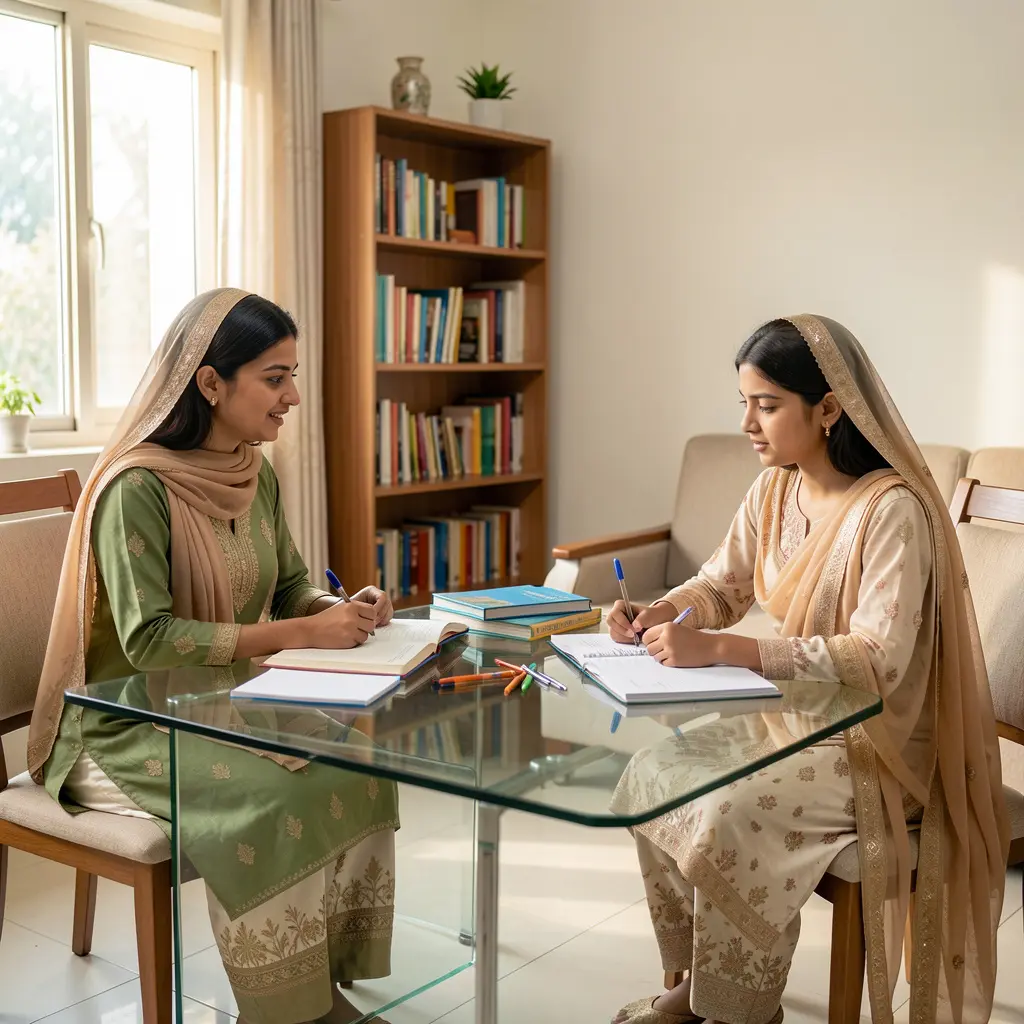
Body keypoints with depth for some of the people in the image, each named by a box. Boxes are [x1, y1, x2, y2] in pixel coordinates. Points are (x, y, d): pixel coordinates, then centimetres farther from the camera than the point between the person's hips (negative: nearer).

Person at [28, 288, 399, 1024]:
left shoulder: (259, 477, 4)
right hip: (128, 726, -7)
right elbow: (148, 640, -26)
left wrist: (343, 608, -10)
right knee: (267, 800, -29)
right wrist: (300, 634, -28)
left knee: (358, 767, -16)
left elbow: (291, 586, 13)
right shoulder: (137, 486, -20)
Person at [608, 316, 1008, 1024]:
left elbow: (878, 659, -30)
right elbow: (720, 586, 11)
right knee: (651, 778, -6)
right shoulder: (773, 492, 1)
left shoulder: (892, 510, -23)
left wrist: (719, 649, -36)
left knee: (730, 816, -26)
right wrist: (657, 615, -12)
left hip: (878, 747, -8)